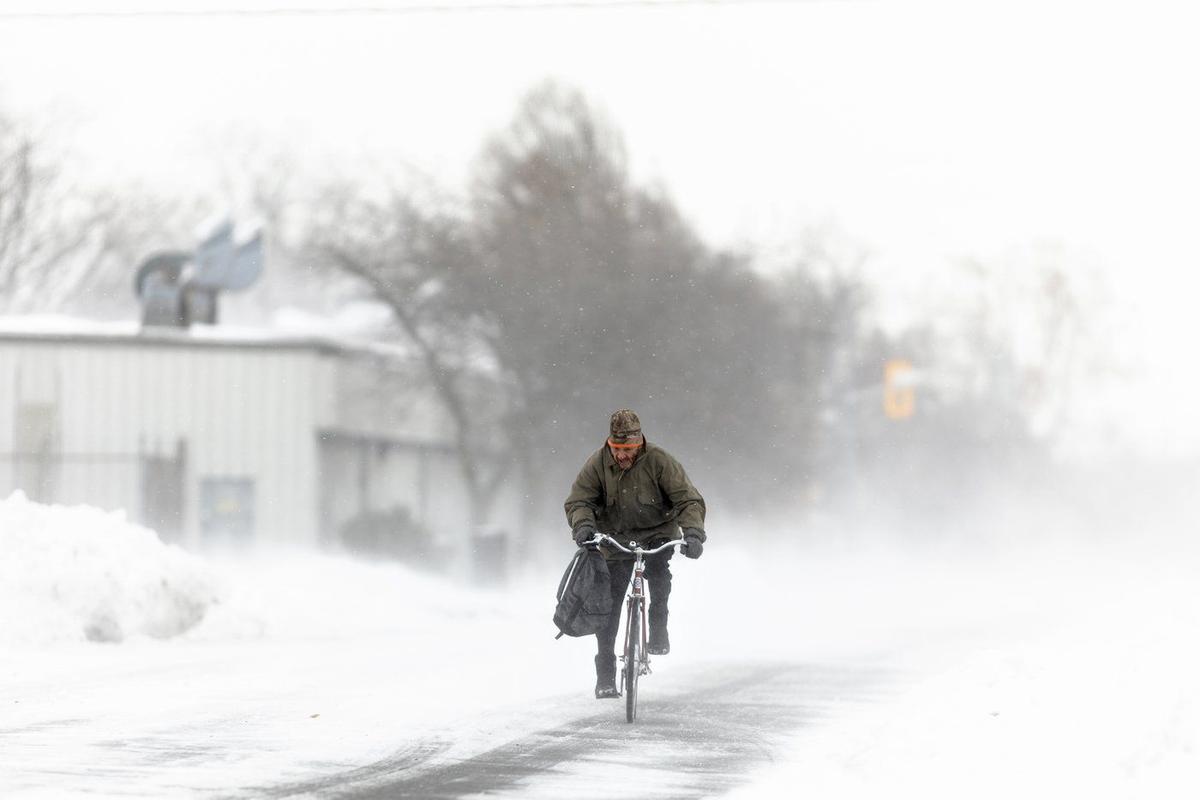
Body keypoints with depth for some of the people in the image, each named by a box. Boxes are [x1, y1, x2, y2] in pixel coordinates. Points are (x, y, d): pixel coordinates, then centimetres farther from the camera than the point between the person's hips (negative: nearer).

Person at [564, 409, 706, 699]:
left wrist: (693, 533, -35)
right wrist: (583, 525, -36)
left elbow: (688, 499, -18)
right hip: (614, 541, 2)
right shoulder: (597, 465, -10)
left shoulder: (659, 461, -15)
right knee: (608, 605, -5)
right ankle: (605, 674, 5)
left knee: (658, 567, -34)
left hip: (656, 535, -2)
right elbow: (578, 501, -14)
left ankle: (658, 632, -17)